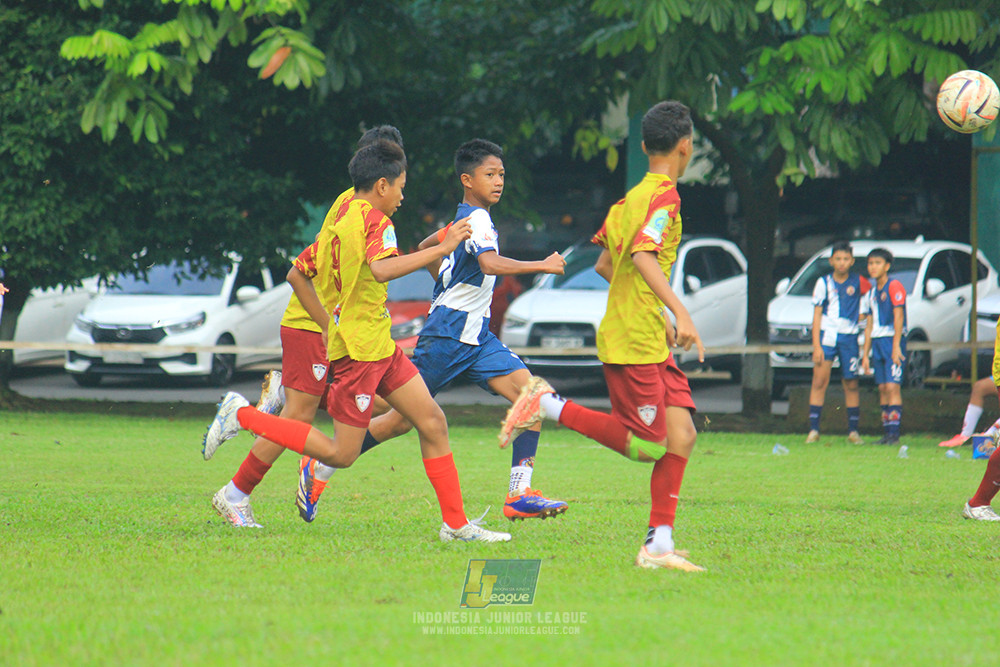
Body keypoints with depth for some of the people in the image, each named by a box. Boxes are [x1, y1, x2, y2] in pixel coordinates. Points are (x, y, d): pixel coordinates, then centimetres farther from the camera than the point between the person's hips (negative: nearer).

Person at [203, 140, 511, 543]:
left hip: (380, 349, 10)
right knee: (340, 454, -5)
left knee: (432, 423, 6)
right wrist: (440, 249, -28)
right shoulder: (373, 219, -13)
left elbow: (296, 275, 18)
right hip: (361, 350, -10)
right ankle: (243, 416, 2)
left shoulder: (340, 222, 13)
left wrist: (329, 325, 22)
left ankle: (457, 525, 6)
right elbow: (381, 269, -33)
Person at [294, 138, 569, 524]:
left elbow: (425, 247, 32)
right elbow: (491, 264, -32)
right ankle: (319, 469, 13)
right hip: (447, 335, -9)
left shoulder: (464, 218, 16)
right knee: (405, 418, -2)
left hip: (476, 337, 9)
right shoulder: (476, 219, -14)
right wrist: (542, 266, -27)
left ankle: (520, 494, -15)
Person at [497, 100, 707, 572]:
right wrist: (679, 311, -33)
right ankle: (550, 406, -5)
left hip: (650, 343, 9)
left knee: (681, 435, 1)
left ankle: (659, 545, -4)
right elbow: (643, 254, -26)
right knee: (648, 445, -10)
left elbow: (605, 264, 24)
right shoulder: (664, 196, -10)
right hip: (635, 343, -9)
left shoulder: (633, 197, 17)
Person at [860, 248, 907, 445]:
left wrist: (896, 347, -18)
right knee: (882, 388, 5)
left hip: (893, 340, -7)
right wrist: (865, 354, 18)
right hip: (877, 342, 7)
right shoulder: (871, 292, 17)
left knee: (892, 386, -14)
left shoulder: (894, 287, -5)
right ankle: (886, 431, 6)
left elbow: (898, 317, -12)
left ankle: (894, 432, -17)